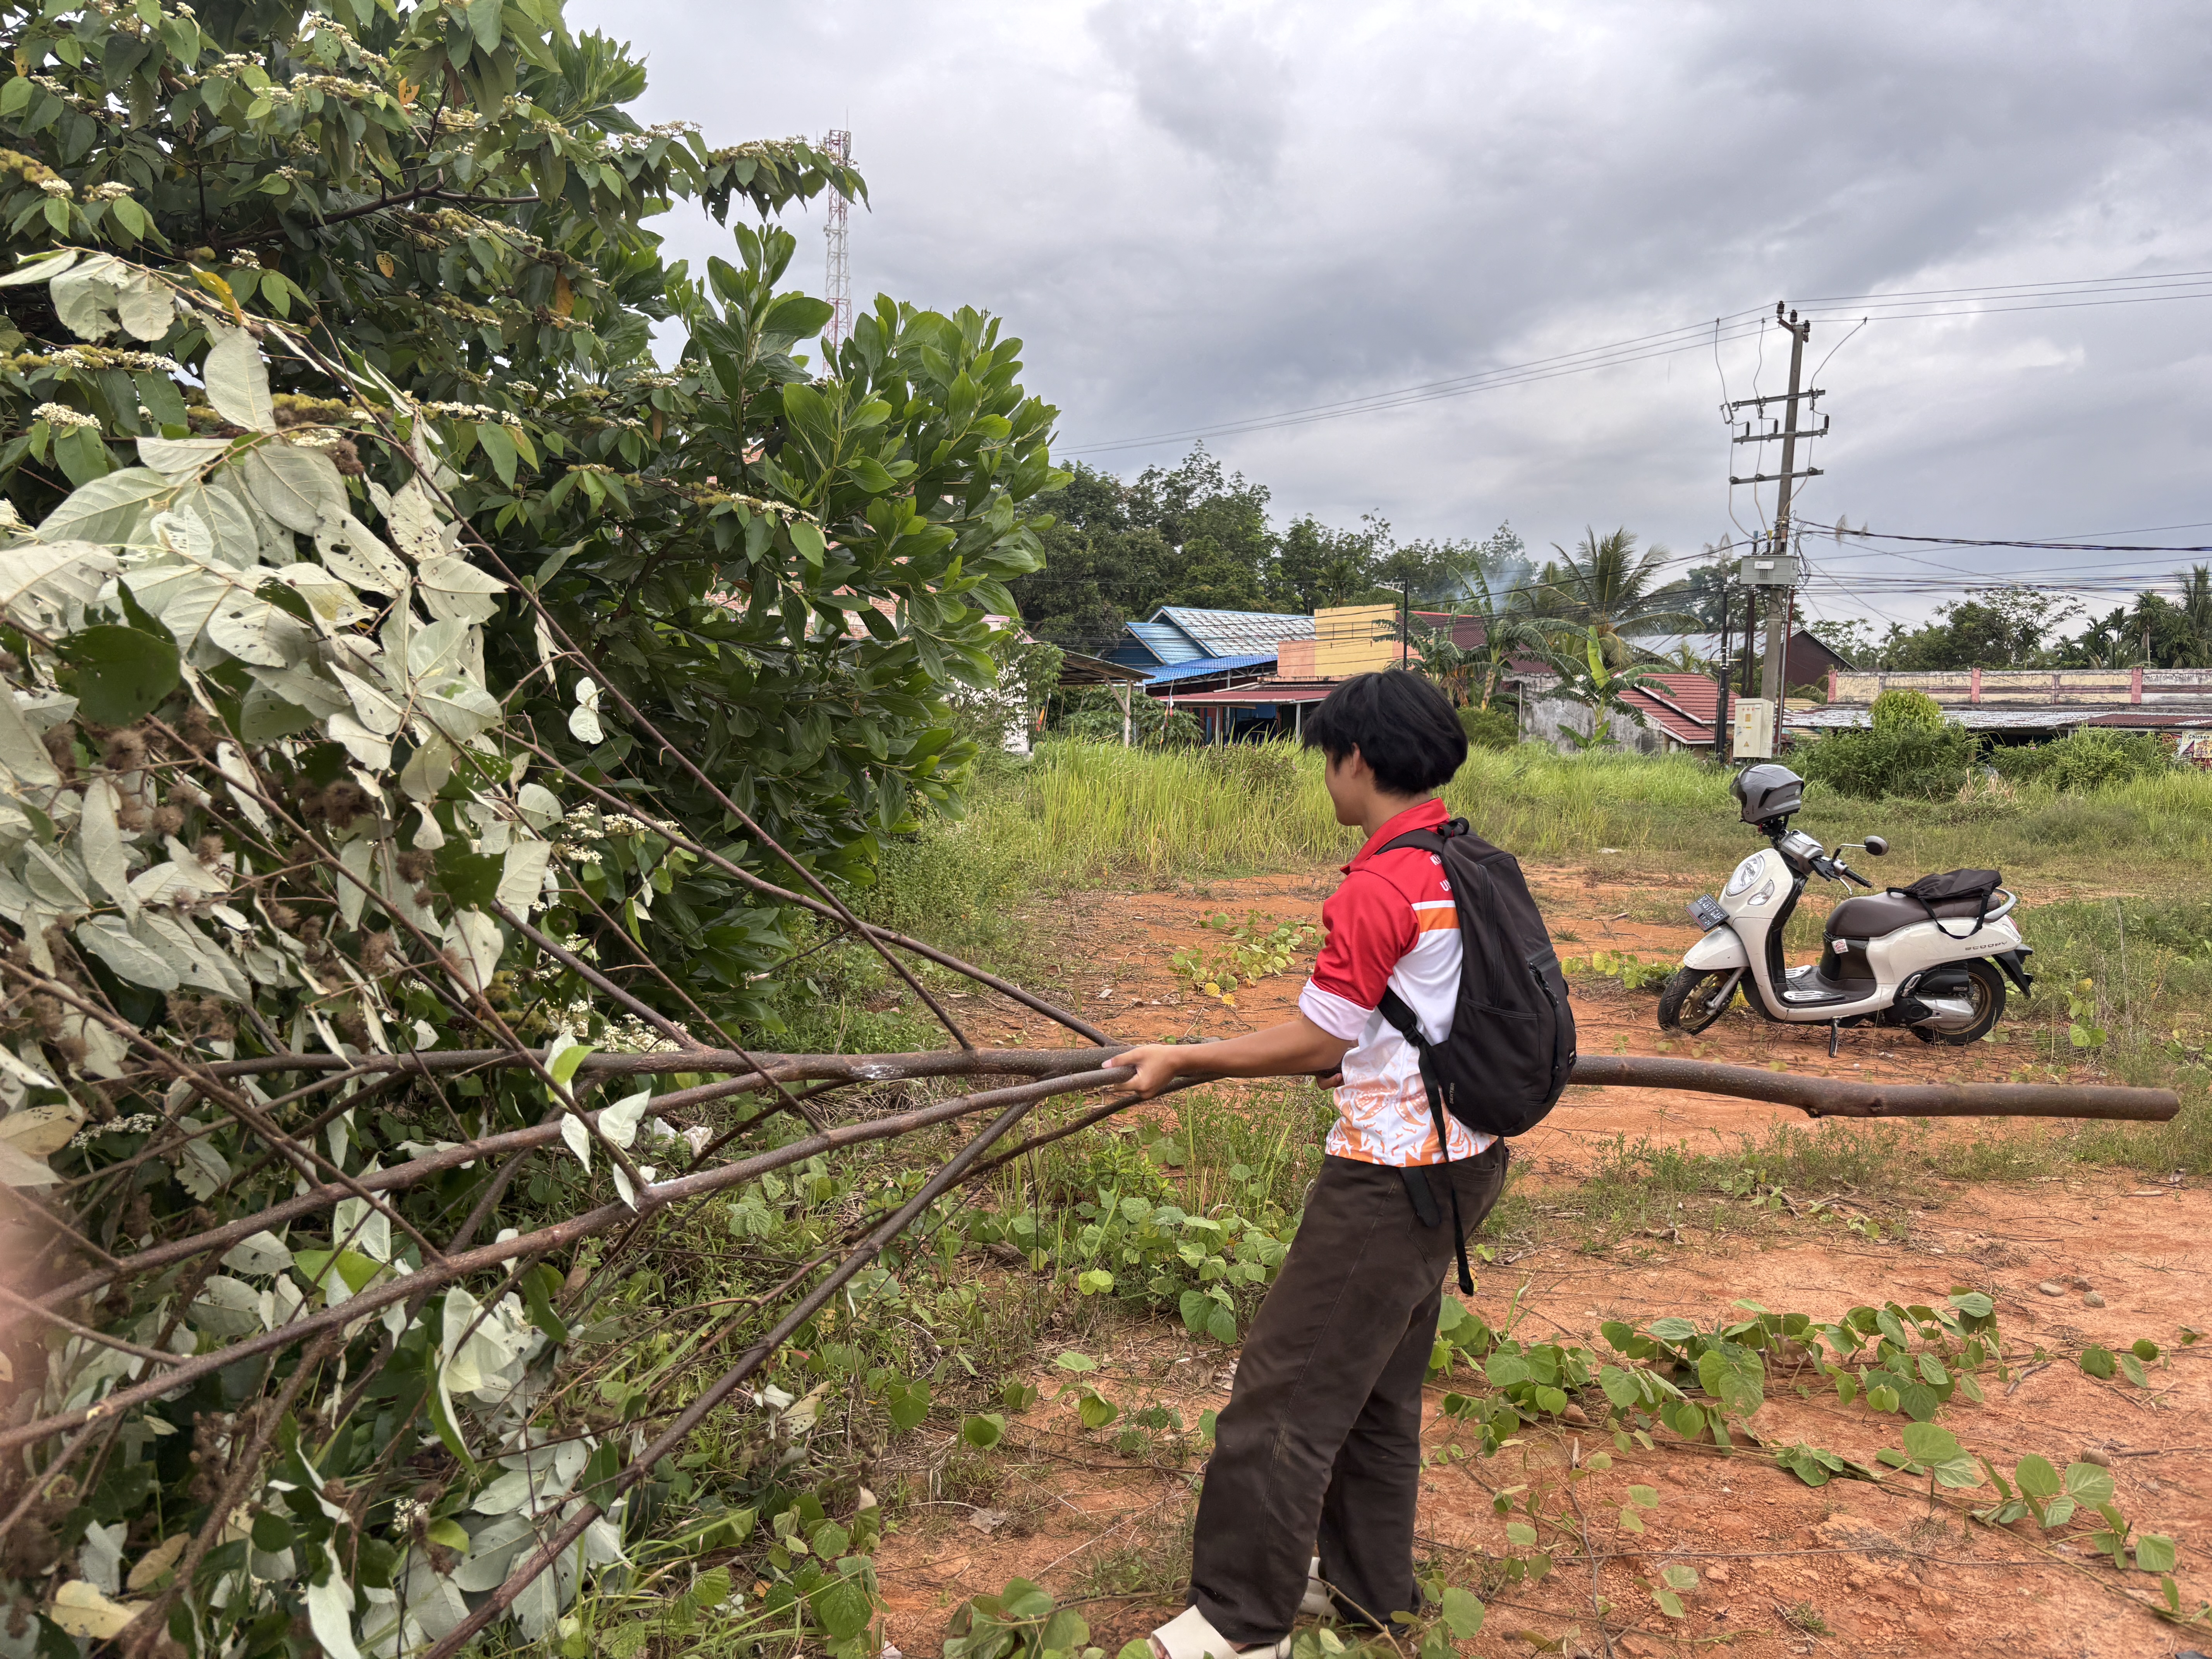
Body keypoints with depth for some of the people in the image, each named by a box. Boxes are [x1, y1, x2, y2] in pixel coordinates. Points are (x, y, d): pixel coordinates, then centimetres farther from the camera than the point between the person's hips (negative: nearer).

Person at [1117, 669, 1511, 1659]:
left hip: (1391, 1176, -10)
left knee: (1285, 1392, 0)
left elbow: (1317, 1044, -15)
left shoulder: (1378, 888, -21)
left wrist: (1180, 1060, -6)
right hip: (1456, 1158, 10)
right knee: (1379, 1386, 21)